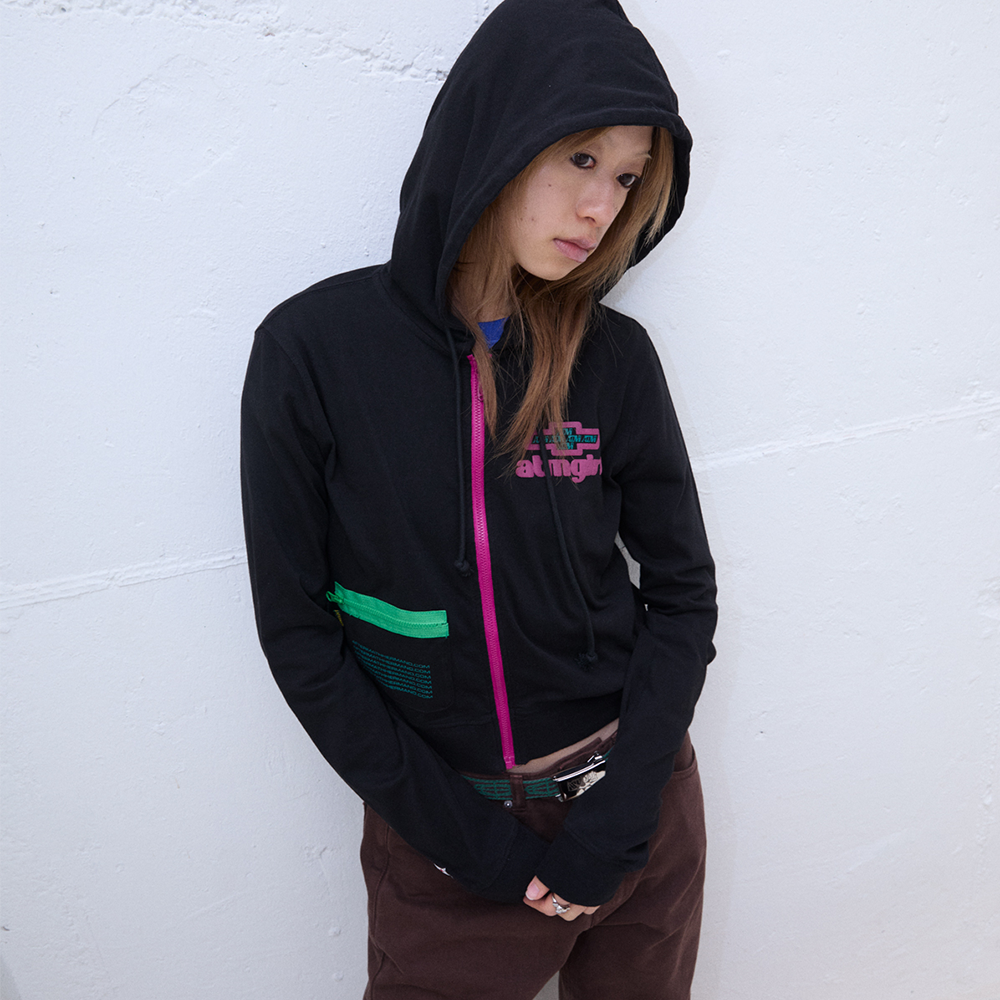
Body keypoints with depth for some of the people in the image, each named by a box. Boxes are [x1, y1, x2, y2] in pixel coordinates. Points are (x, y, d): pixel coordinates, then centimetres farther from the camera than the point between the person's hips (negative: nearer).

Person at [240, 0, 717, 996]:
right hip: (441, 824, -2)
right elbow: (297, 628, -10)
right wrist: (463, 835, -10)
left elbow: (682, 586, -1)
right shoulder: (315, 351, -15)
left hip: (635, 804, 3)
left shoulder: (614, 357, -9)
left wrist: (623, 812, -8)